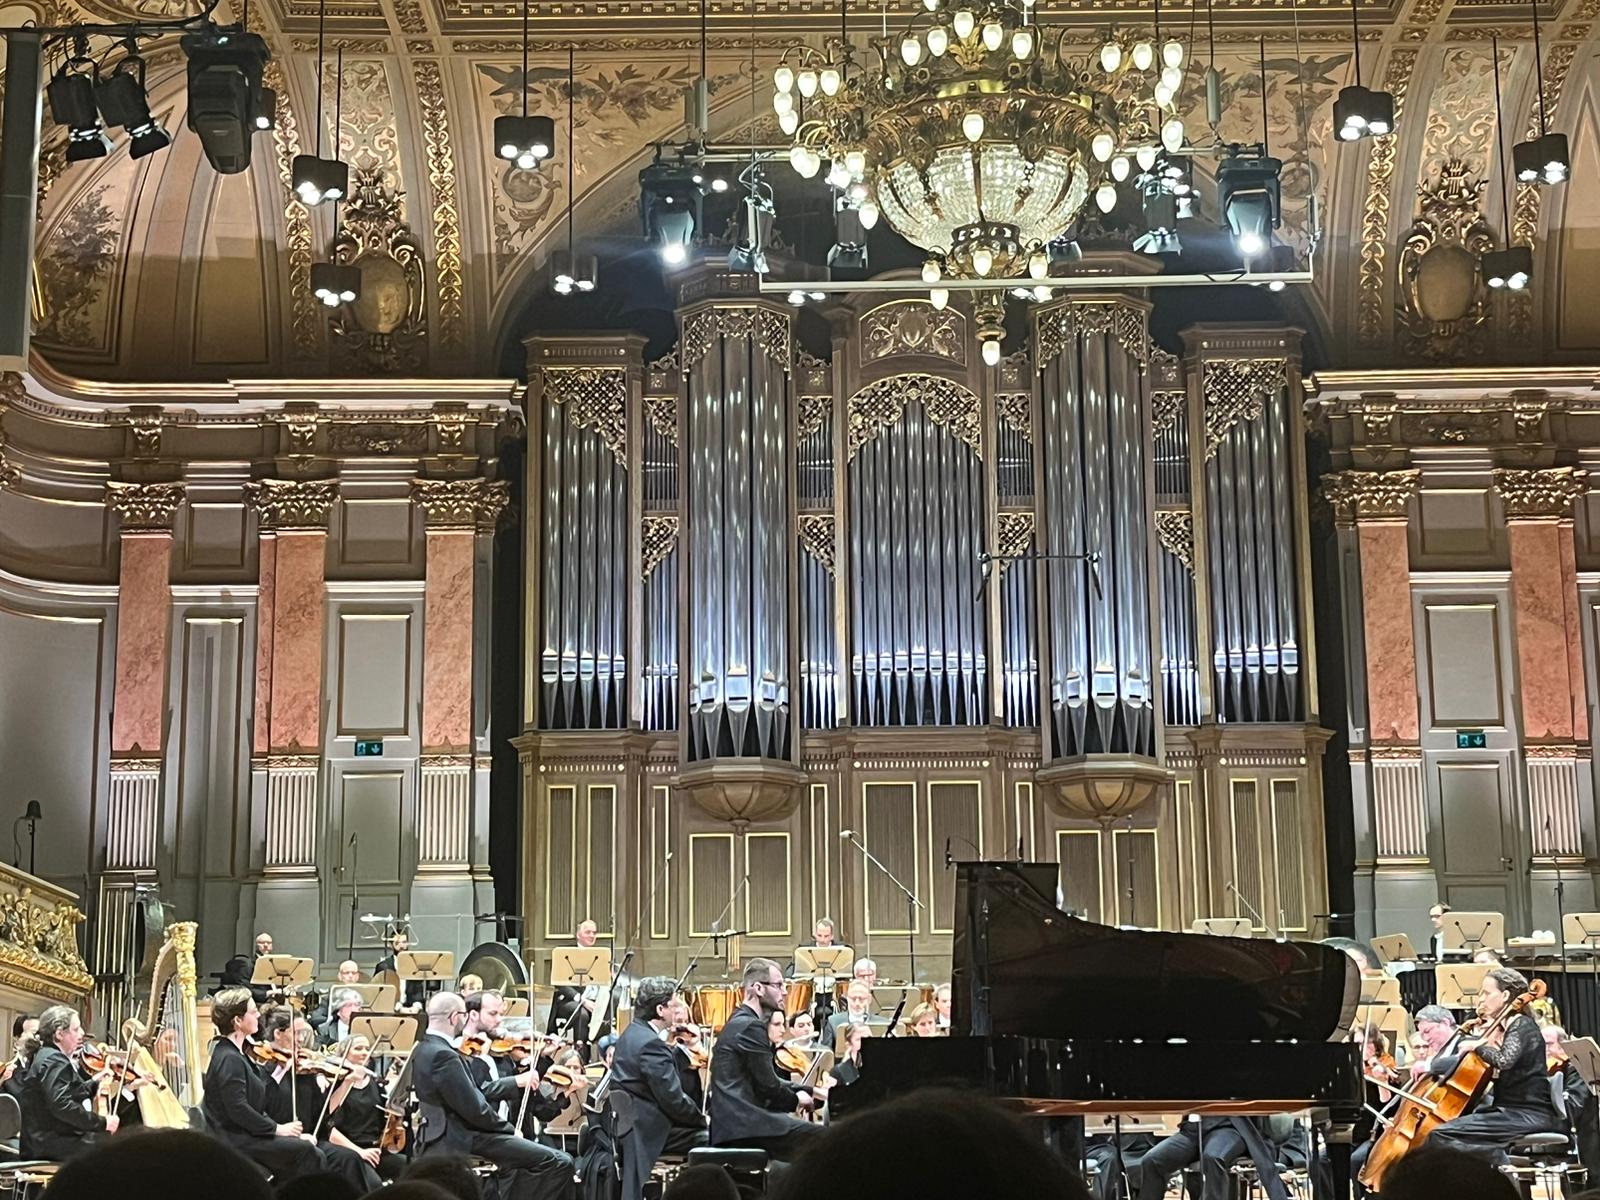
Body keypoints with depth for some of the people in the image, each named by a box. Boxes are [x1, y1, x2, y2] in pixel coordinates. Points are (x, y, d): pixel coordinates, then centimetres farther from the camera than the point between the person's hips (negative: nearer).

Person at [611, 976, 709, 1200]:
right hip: (647, 1131, -10)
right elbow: (673, 1100, -21)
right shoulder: (650, 1044, -20)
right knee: (708, 1140, -10)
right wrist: (703, 1119, -6)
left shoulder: (633, 1033, 12)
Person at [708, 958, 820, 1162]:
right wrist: (796, 1098, 5)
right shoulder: (750, 1027, -12)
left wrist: (809, 1091, 13)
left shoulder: (740, 1023, 20)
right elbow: (768, 1086, -14)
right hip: (742, 1125, -10)